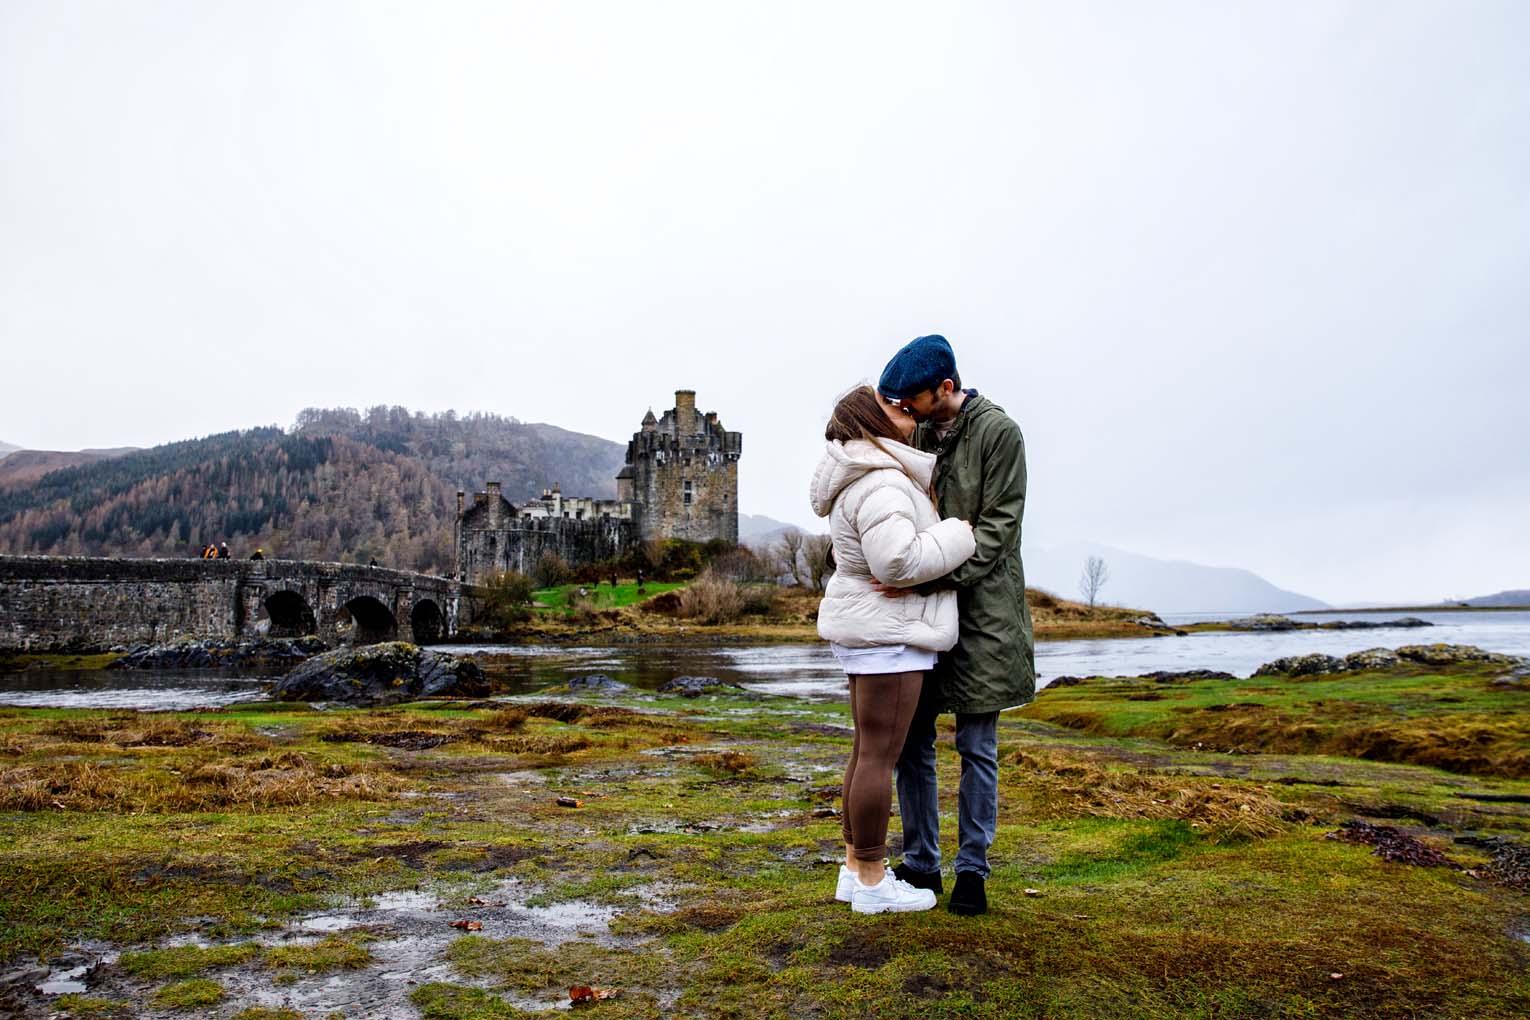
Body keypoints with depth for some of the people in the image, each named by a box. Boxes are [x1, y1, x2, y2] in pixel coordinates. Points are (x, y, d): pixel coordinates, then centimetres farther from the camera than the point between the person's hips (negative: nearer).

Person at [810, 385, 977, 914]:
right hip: (888, 633, -11)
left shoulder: (872, 476, 15)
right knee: (880, 756, -3)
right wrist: (957, 536, -16)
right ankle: (872, 882, 6)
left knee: (868, 751, 14)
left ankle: (855, 869, 22)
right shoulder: (879, 484, -19)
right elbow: (898, 560, -29)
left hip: (866, 631, 11)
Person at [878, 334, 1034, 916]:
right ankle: (920, 864, 20)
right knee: (911, 740, 7)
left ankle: (972, 869, 17)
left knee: (977, 747, 4)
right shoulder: (916, 432, 9)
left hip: (981, 610, -5)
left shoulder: (998, 432, -8)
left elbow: (998, 526, -14)